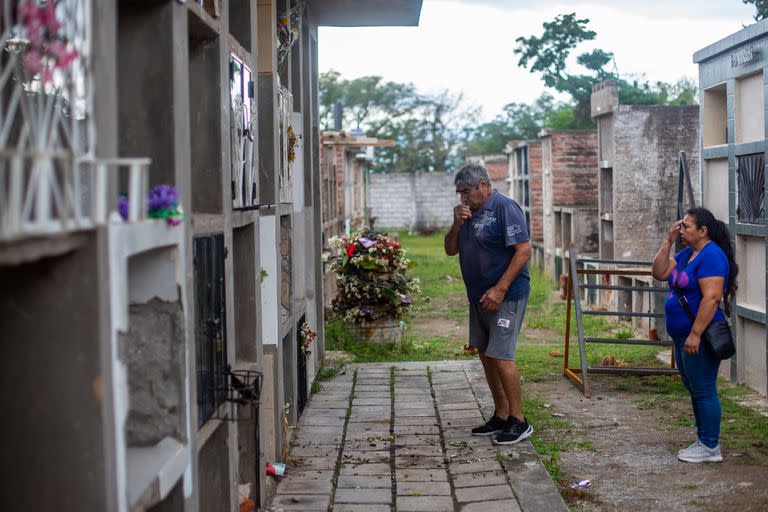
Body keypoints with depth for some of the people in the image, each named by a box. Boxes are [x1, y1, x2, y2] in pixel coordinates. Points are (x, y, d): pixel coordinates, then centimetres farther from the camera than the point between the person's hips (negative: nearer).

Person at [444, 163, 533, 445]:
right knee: (485, 354, 11)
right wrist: (457, 224, -4)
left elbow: (524, 250, -20)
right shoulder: (469, 211, 14)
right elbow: (450, 250, 15)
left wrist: (500, 289, -23)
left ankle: (519, 421, -1)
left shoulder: (505, 207, -13)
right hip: (478, 296, 9)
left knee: (500, 356, -11)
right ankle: (501, 416, 21)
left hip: (505, 296, -9)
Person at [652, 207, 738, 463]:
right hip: (682, 336, 10)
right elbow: (659, 273, 11)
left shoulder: (711, 256, -17)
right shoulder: (686, 254, 13)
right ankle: (703, 440, 27)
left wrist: (695, 334, -26)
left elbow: (711, 298, -24)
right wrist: (668, 242, 3)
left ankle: (710, 448, 5)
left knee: (703, 392, -3)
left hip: (698, 338, -10)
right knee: (695, 391, 16)